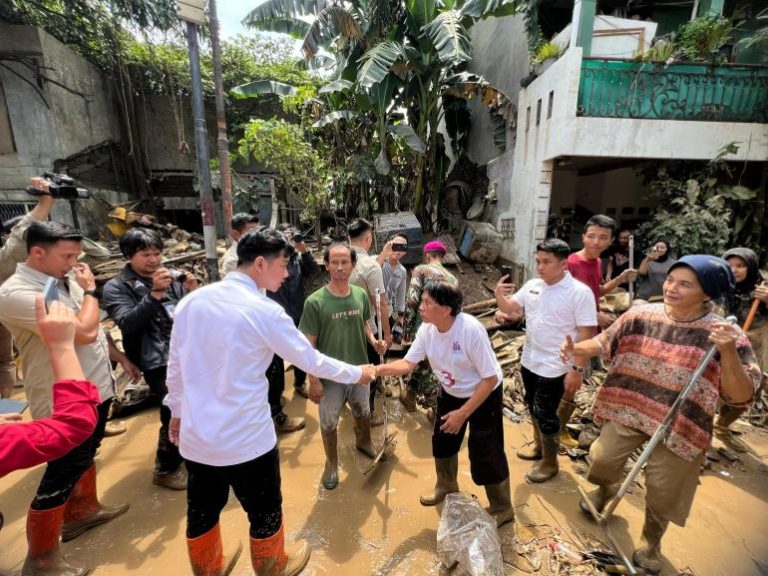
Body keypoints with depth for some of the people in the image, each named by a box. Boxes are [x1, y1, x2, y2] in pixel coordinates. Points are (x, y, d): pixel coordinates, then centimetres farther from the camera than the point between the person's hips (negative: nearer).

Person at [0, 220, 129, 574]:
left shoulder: (66, 278, 2)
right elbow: (83, 331, -29)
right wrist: (90, 290, -15)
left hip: (95, 388, 8)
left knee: (85, 457, 26)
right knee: (61, 476, 8)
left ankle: (83, 511, 49)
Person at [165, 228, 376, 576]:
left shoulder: (191, 300, -2)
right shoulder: (265, 311, -20)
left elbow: (175, 365, 6)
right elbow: (312, 361, -11)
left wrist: (177, 411, 21)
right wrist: (358, 373, 4)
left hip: (195, 435, 6)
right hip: (246, 439, -6)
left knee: (201, 511, 26)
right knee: (264, 511, 21)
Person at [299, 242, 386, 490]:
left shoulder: (361, 295, -8)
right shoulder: (315, 302, -21)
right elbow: (308, 345, -16)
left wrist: (373, 340, -10)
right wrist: (314, 380, -15)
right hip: (330, 375, -4)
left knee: (363, 413, 26)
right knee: (329, 423, 17)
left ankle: (363, 442, 59)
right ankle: (331, 464, 44)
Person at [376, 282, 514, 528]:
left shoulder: (471, 329, -35)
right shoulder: (427, 329, -17)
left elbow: (490, 379, -28)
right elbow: (408, 363, -8)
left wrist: (463, 413, -25)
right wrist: (378, 369, -25)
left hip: (484, 396, -6)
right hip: (450, 393, 7)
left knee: (485, 455, 4)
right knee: (442, 443, 21)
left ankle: (502, 509, 33)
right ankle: (446, 487, 52)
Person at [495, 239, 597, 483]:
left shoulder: (580, 293, -17)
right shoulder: (532, 285, 0)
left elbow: (586, 335, -16)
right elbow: (510, 308, 6)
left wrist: (578, 369, -19)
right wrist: (499, 295, -16)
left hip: (554, 368, -6)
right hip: (529, 361, 6)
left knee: (546, 414, 5)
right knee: (533, 409, 21)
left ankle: (550, 463, 27)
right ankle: (539, 446, 44)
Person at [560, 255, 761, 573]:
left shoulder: (727, 335, -16)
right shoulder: (641, 315, -10)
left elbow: (741, 397, -17)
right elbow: (604, 342, 0)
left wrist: (727, 351, -32)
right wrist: (576, 349, -20)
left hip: (678, 427, -2)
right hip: (628, 412, 2)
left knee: (662, 492, 16)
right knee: (602, 459, 15)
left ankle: (651, 542, 47)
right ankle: (605, 491, 53)